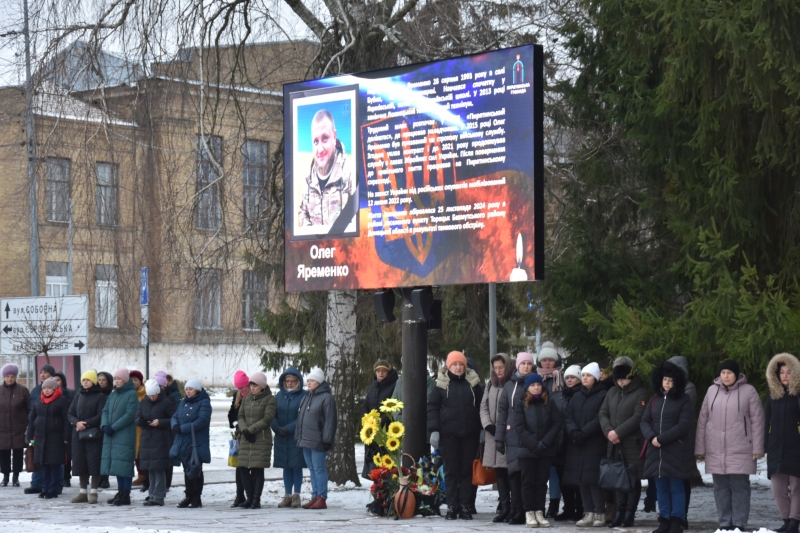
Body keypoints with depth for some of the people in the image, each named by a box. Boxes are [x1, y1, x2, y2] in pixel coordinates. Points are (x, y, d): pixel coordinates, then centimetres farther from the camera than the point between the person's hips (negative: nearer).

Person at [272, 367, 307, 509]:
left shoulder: (303, 396, -5)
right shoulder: (279, 396, 9)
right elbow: (273, 415, 5)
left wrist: (288, 428, -19)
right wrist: (277, 428, -13)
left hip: (297, 437, -4)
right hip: (281, 438, 4)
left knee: (296, 466, -1)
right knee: (286, 467, 8)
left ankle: (296, 496, 4)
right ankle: (287, 496, 12)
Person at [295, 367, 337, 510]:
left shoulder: (326, 398, -9)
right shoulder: (306, 397, 17)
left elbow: (330, 420, -14)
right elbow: (300, 419, 21)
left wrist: (327, 439, -18)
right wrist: (298, 437, 15)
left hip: (318, 442, -8)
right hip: (306, 441, 8)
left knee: (319, 469, -5)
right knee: (312, 470, 11)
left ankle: (322, 499, -2)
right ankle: (315, 497, 15)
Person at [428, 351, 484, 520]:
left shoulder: (473, 383, 8)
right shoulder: (442, 384, 3)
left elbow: (480, 407, 12)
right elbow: (432, 407, 1)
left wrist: (481, 430, 6)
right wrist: (434, 430, -7)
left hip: (470, 435, 2)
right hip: (448, 435, -1)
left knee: (467, 470, 4)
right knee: (451, 470, 1)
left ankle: (465, 506, 8)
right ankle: (451, 507, 5)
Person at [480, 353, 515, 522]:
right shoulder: (491, 384, 16)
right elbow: (484, 406, 15)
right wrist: (489, 425, 0)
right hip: (493, 435, 6)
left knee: (511, 471, -6)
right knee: (499, 472, 6)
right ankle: (504, 507, 10)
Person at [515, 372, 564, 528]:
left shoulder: (550, 404, 8)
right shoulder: (521, 405, 3)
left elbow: (558, 424, 0)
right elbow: (520, 428, -5)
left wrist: (544, 443, -11)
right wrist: (534, 445, -14)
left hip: (546, 450, 2)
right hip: (527, 450, -2)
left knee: (542, 482, 4)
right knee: (528, 482, 1)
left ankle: (539, 513, 7)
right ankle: (529, 513, 3)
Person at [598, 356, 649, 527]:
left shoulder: (640, 394, -5)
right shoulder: (612, 393, 15)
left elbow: (638, 417, -15)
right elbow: (603, 414, 10)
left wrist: (618, 432, -18)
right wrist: (608, 431, -8)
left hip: (633, 444, -6)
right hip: (614, 445, 6)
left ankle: (629, 515, 3)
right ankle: (618, 513, 13)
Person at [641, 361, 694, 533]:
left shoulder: (683, 400, -1)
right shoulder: (654, 400, 14)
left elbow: (683, 425, -10)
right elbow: (644, 422, 10)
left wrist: (661, 438, -14)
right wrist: (651, 437, -10)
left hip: (676, 451, -5)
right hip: (656, 451, 5)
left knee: (676, 488, -1)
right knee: (661, 488, 8)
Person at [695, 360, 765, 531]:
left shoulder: (748, 391, -1)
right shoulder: (712, 391, 9)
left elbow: (757, 421, -1)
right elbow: (703, 420, 11)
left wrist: (757, 448, -6)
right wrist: (700, 448, 8)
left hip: (740, 450, -3)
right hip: (715, 451, 3)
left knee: (739, 486, -4)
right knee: (721, 487, 5)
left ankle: (739, 524, 0)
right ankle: (724, 523, 11)